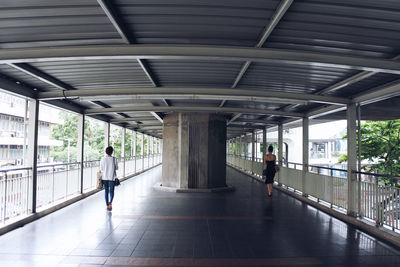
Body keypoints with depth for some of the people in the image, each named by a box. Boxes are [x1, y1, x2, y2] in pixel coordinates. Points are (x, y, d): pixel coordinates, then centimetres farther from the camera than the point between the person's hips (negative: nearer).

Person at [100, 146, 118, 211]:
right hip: (112, 177, -2)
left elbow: (101, 169, -2)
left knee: (106, 191, 13)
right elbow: (116, 168, -2)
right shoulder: (114, 159, -9)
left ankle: (107, 205, 16)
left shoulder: (103, 159, -6)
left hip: (104, 177, 2)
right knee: (111, 190, 10)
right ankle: (110, 202, -14)